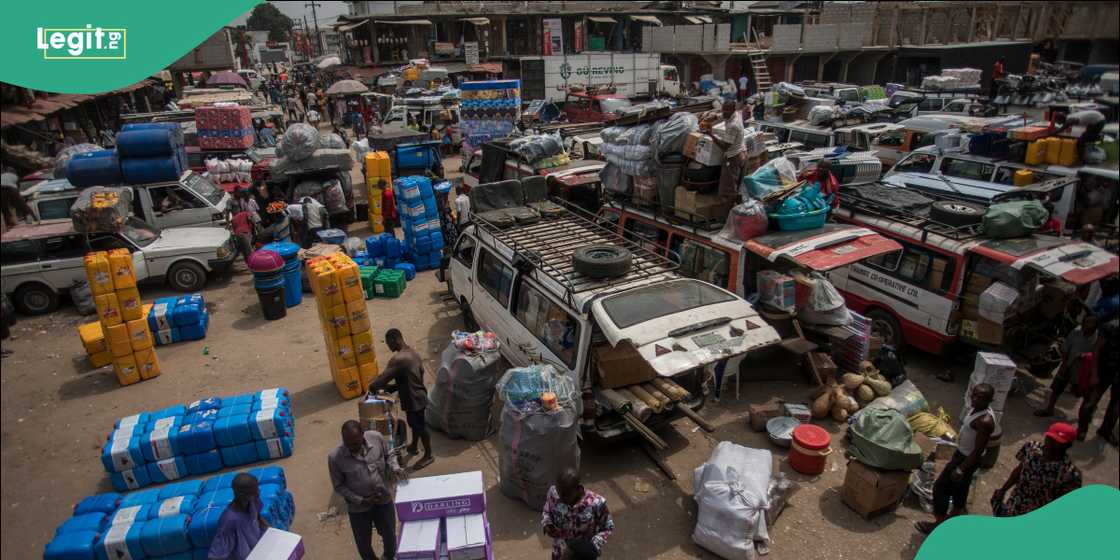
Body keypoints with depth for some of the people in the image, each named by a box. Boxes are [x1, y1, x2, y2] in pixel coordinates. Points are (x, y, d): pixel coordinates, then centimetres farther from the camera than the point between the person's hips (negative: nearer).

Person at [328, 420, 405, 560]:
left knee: (390, 535, 22)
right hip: (358, 507, -2)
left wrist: (394, 468, -20)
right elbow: (339, 486, -11)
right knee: (363, 544, 18)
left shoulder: (377, 438, -20)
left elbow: (388, 455, 0)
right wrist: (361, 501, -17)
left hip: (384, 500, 2)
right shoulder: (335, 457, -24)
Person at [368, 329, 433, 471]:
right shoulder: (414, 352, 1)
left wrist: (372, 386, -2)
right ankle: (413, 446, 49)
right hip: (418, 395, 9)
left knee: (420, 427, 9)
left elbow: (383, 378, -24)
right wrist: (392, 387, 13)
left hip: (413, 399, -9)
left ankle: (428, 456, 25)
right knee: (415, 423, 28)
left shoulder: (398, 359, -28)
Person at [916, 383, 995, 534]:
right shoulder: (977, 408, -5)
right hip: (963, 453, 9)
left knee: (941, 487, 3)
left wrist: (960, 470, -20)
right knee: (959, 486, 25)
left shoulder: (985, 421, -33)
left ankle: (940, 523, 19)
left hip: (968, 459, -9)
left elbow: (978, 451, -27)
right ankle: (954, 516, 45)